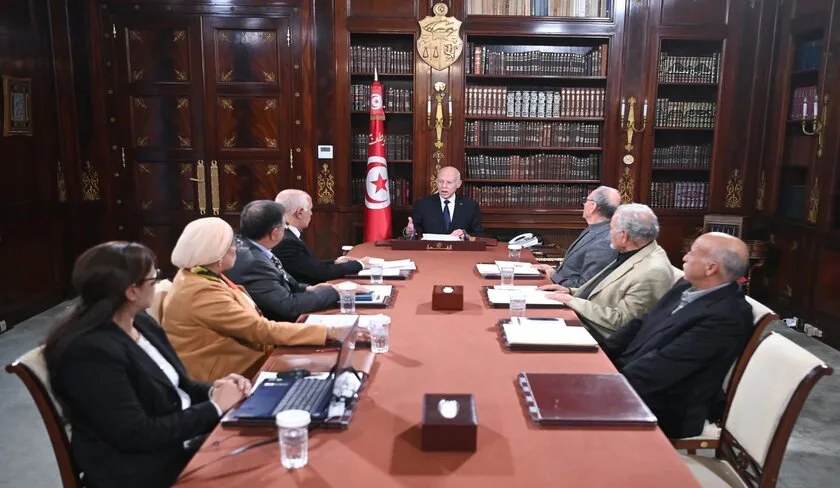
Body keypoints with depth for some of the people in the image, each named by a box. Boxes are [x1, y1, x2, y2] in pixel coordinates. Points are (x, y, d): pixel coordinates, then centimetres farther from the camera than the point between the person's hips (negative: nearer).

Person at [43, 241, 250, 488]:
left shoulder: (141, 322, 4)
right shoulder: (89, 351, -22)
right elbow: (137, 435, -23)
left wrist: (212, 391, -7)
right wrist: (214, 407, -18)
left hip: (185, 434, 8)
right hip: (147, 467, -8)